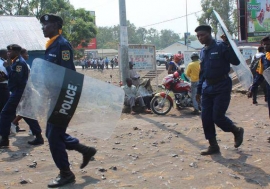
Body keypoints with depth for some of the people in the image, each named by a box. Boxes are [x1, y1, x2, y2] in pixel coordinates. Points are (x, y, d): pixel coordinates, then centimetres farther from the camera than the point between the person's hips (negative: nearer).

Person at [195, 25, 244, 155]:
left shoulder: (221, 47, -8)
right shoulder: (203, 51, 13)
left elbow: (236, 62, -14)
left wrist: (228, 45, -23)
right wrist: (199, 91, 19)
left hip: (222, 87, -7)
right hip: (207, 88, 7)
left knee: (218, 117, -8)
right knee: (206, 118, 2)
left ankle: (237, 131, 21)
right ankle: (213, 146, 14)